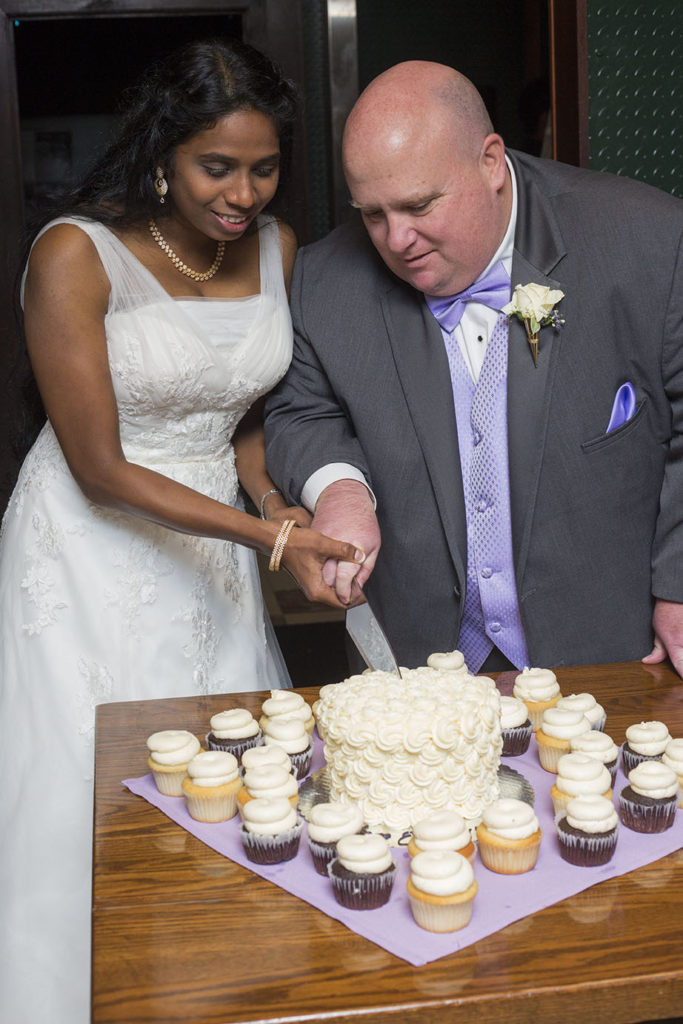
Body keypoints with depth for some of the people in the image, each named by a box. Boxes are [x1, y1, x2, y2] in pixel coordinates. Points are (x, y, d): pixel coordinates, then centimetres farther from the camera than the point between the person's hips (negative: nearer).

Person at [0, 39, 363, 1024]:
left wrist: (275, 504, -9)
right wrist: (264, 534, -24)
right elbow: (101, 471, -19)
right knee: (94, 799, 4)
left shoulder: (276, 248, -2)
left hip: (212, 542, 5)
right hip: (91, 555, -5)